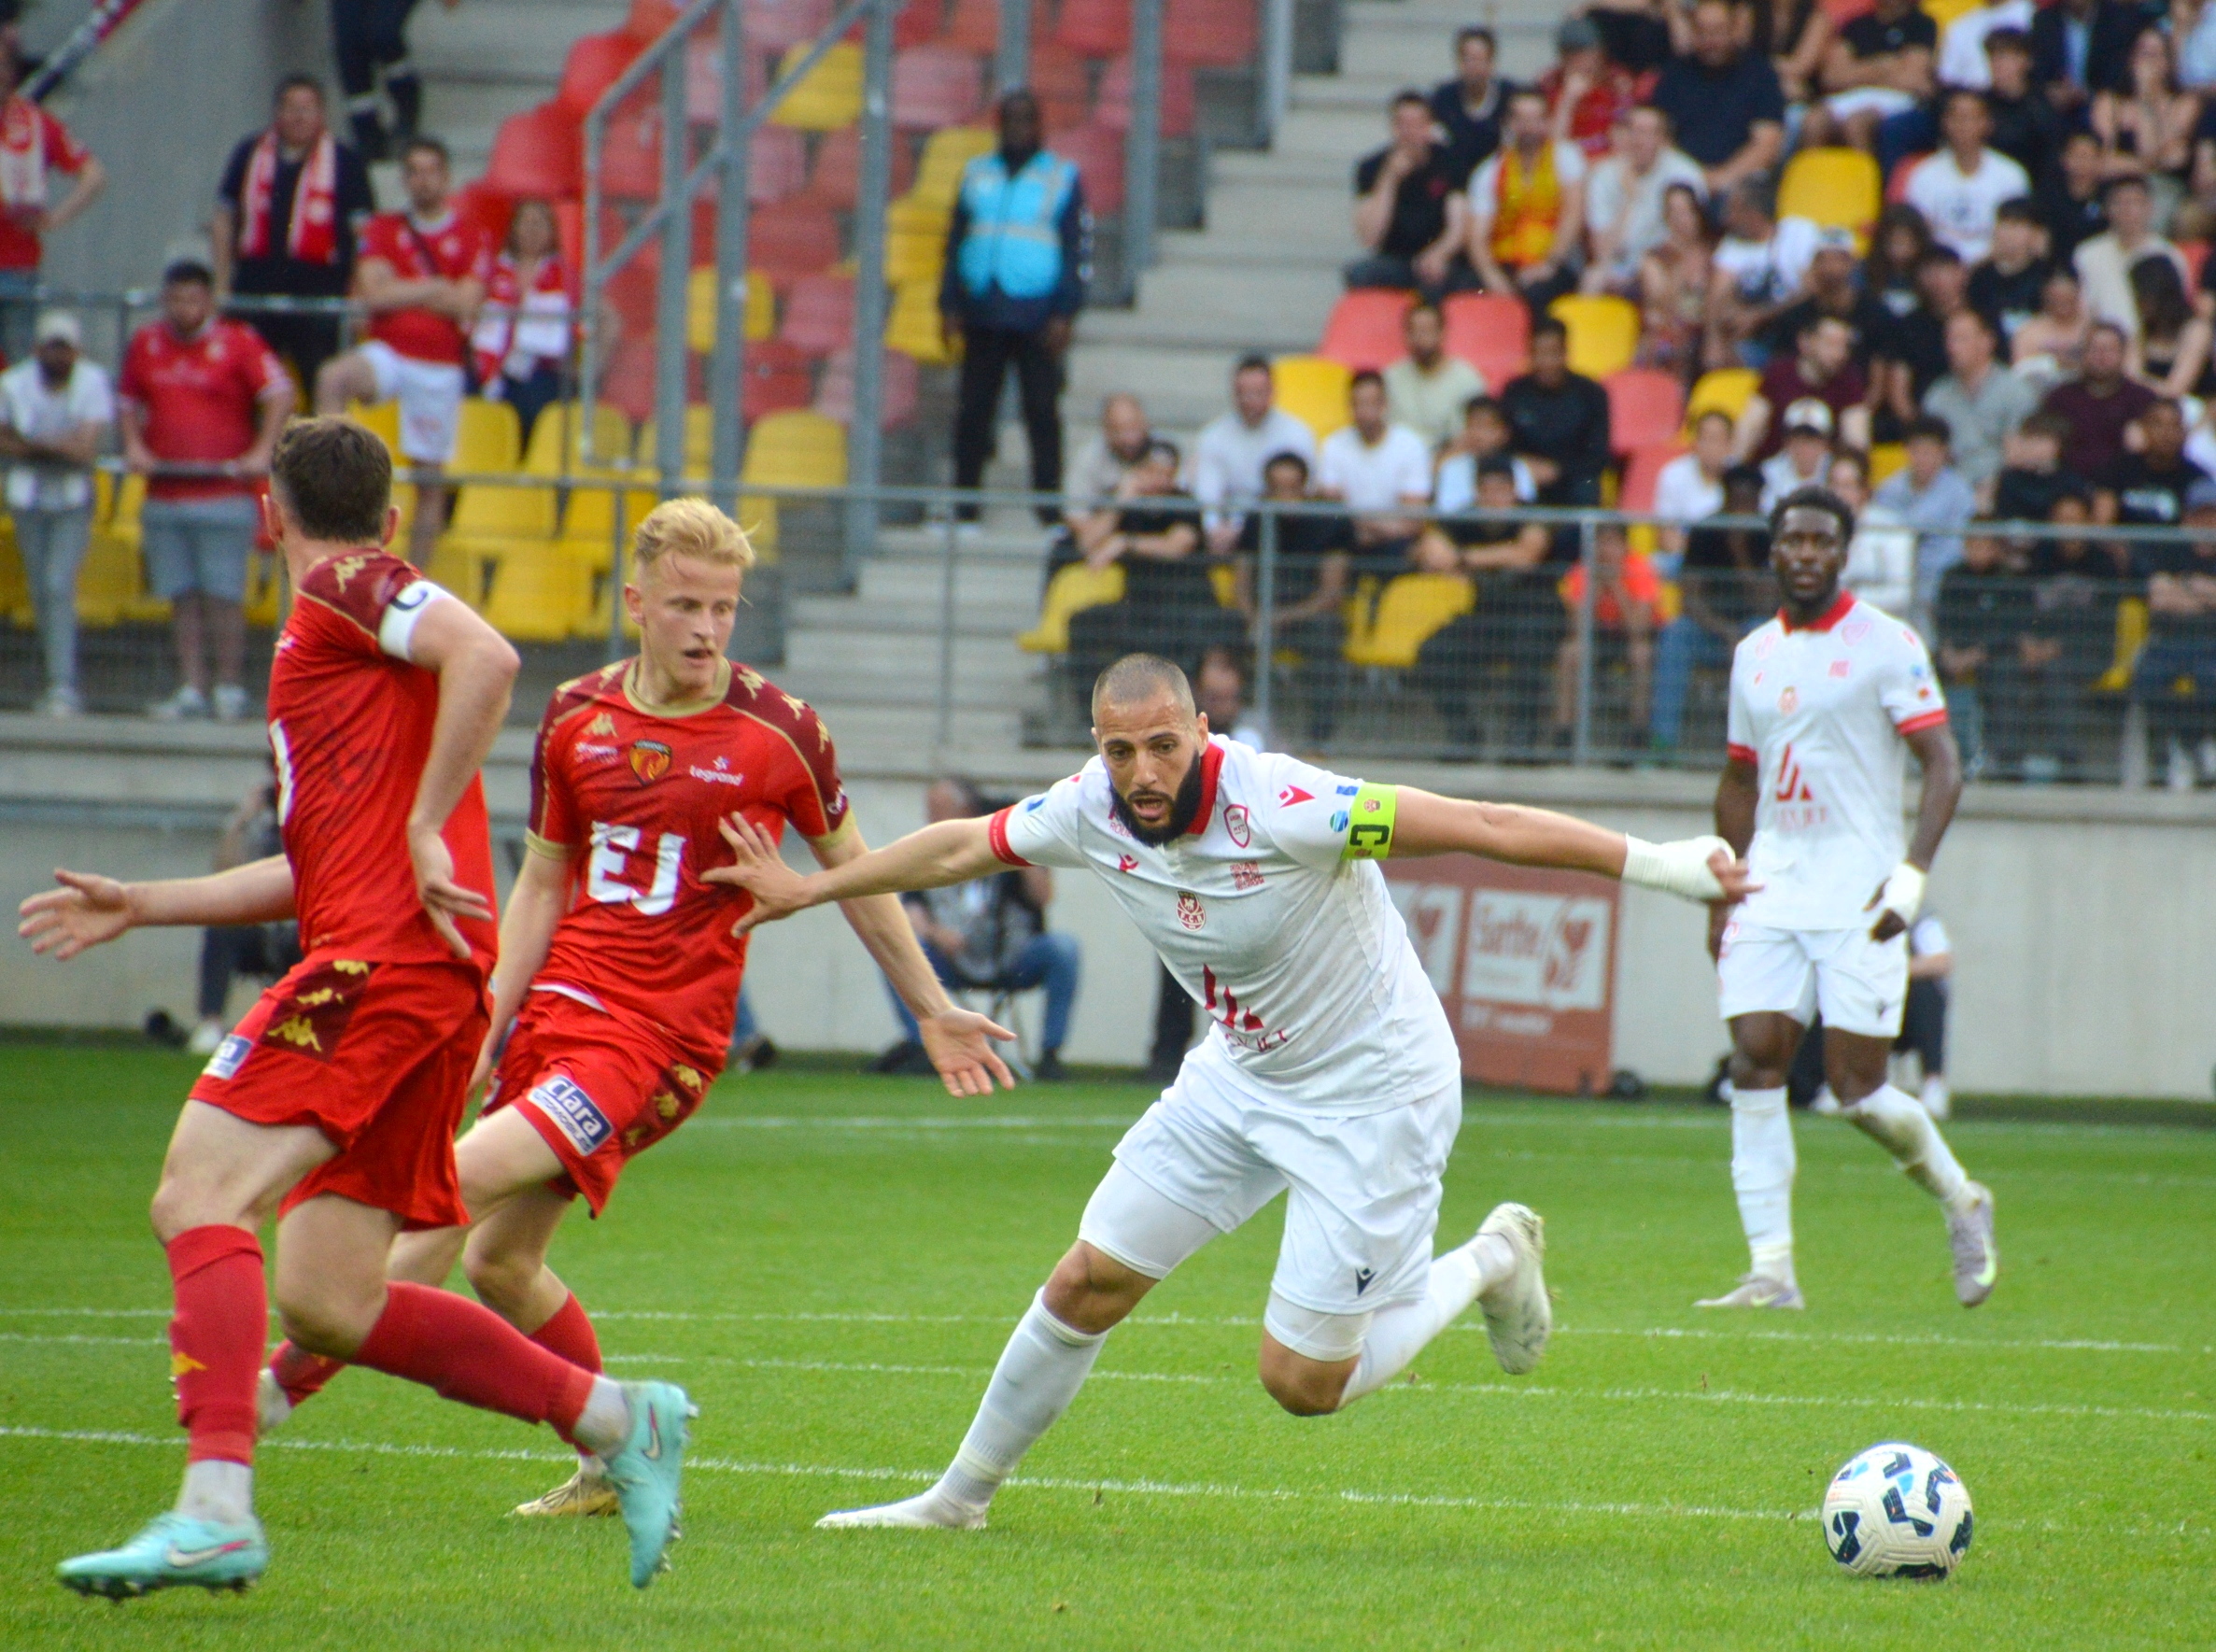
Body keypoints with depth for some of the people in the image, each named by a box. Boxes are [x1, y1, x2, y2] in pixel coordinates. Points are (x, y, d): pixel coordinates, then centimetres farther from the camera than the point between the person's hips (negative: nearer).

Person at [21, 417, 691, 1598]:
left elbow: (487, 656, -20)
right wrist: (138, 907, 34)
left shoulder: (342, 591, 0)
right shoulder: (335, 637, 30)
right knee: (327, 1306, 6)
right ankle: (619, 1421, 11)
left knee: (198, 1197, -19)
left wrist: (428, 828, -19)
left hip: (388, 960, -9)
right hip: (401, 972, 9)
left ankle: (215, 1507, -31)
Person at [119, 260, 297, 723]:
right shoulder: (145, 345, 12)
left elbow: (280, 394, -5)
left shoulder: (238, 343, -2)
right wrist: (133, 445, 5)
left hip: (224, 491, -4)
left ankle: (230, 688, 0)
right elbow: (127, 401, 22)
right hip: (164, 494, 4)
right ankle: (191, 689, 5)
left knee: (223, 596, -6)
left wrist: (262, 451, -13)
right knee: (182, 598, 3)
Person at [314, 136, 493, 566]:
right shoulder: (383, 230, 6)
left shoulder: (473, 238, 1)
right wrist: (435, 289, -8)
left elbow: (466, 305, -10)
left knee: (430, 478, 4)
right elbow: (372, 296, -6)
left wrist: (399, 292, -11)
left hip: (440, 367, -1)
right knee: (332, 377, -32)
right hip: (389, 351, 1)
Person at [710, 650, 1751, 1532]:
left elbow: (1483, 826, -31)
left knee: (1303, 1382, -4)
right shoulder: (1089, 813, -12)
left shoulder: (1284, 810, -32)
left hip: (1374, 1092, -6)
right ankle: (962, 1495, 25)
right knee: (1090, 1283, 5)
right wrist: (809, 890, 20)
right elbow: (958, 848, 8)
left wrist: (1652, 864, -35)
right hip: (1241, 1075, 6)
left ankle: (1490, 1264, 21)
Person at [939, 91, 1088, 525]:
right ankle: (964, 504, 6)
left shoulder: (1062, 177, 5)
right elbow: (955, 241, 16)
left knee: (1042, 412, -3)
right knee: (973, 411, 2)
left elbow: (1080, 249, 1)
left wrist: (1065, 313, -8)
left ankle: (1049, 509, -2)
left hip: (1036, 317, -3)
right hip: (982, 316, 3)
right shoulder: (977, 174, 14)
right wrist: (950, 305, 7)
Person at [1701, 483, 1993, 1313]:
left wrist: (1913, 873, -20)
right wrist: (1721, 894, 20)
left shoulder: (1887, 645, -4)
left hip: (1856, 894, -5)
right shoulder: (1753, 654, 14)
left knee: (1858, 1089, -8)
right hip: (1771, 891, 5)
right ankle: (1771, 1270, -8)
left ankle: (1961, 1202, 20)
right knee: (1755, 1060, -9)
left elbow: (1943, 764, -8)